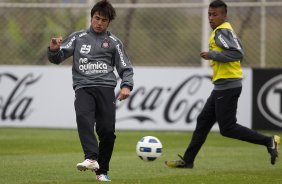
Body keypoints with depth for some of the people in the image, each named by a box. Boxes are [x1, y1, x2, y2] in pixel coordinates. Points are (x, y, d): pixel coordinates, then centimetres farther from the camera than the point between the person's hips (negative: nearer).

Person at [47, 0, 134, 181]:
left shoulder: (113, 42, 14)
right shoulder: (78, 37, 15)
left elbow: (126, 68, 14)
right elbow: (57, 58, 13)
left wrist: (127, 86, -6)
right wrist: (54, 50, -11)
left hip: (105, 87, 1)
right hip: (83, 87, -1)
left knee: (107, 130, -8)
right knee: (83, 117, -30)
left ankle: (102, 171, 6)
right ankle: (91, 158, -42)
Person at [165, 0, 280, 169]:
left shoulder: (221, 32, -14)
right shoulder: (229, 30, 15)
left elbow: (238, 53, -26)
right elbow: (238, 51, 24)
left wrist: (212, 55, -21)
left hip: (227, 86, -10)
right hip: (222, 87, 10)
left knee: (227, 128, -8)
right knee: (203, 121, 12)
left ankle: (268, 141, -5)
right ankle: (187, 160, 16)